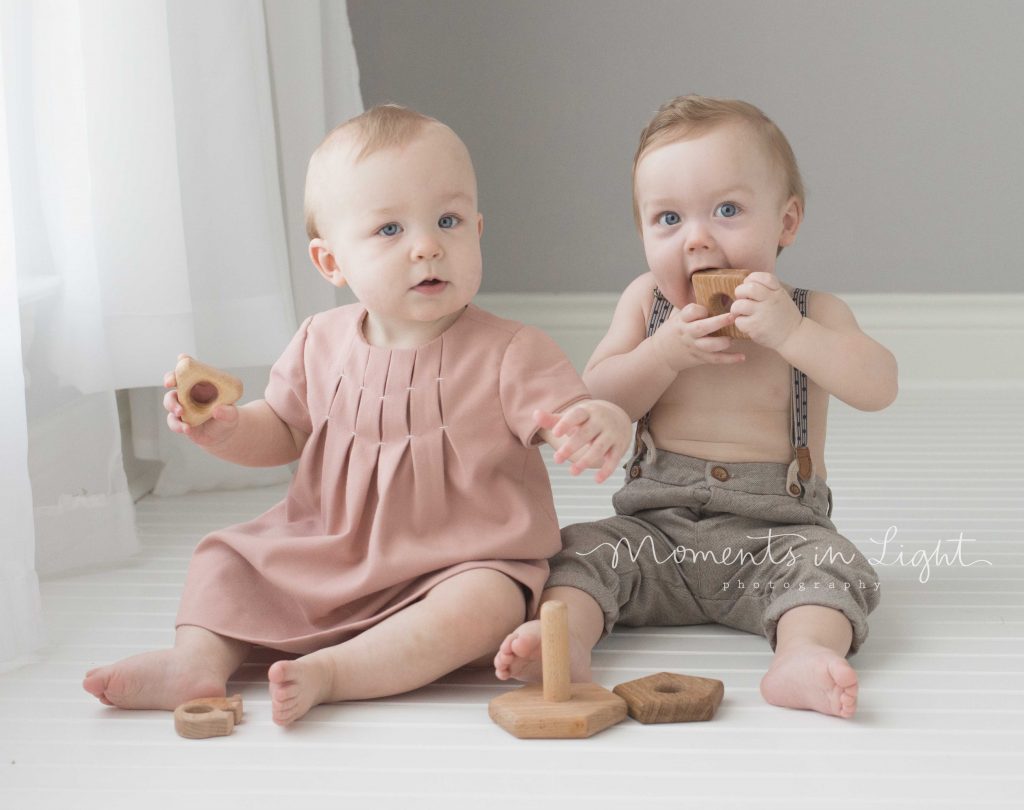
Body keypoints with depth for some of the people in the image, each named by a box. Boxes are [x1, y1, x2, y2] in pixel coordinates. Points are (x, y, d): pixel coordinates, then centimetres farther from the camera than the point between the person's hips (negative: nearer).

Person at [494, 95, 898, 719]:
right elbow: (595, 403, 1)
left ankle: (805, 654, -52)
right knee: (582, 548, -19)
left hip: (775, 531, -2)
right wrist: (665, 352, -15)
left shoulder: (813, 314, 2)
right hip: (657, 527, 2)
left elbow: (878, 387, -15)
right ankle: (565, 639, -42)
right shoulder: (646, 303, 8)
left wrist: (790, 332, -26)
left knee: (827, 563, -29)